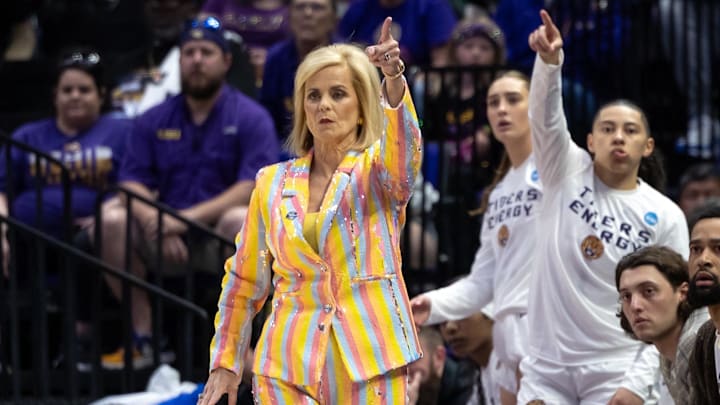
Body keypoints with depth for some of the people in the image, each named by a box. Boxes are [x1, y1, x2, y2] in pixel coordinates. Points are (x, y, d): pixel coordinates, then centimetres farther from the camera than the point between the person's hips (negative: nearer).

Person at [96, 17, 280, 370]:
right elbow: (133, 185, 4)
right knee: (112, 220, -23)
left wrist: (188, 218, -21)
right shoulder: (153, 122, 11)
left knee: (241, 219, -36)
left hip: (221, 238, -3)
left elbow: (254, 186, -12)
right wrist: (158, 224, -18)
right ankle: (144, 338, -17)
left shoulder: (250, 117, 0)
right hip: (164, 247, 3)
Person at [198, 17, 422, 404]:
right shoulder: (272, 183, 10)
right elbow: (243, 281, 17)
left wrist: (394, 81, -40)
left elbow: (405, 144, -21)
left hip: (369, 363, -2)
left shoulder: (378, 171, 3)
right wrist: (225, 360, 15)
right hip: (290, 366, 2)